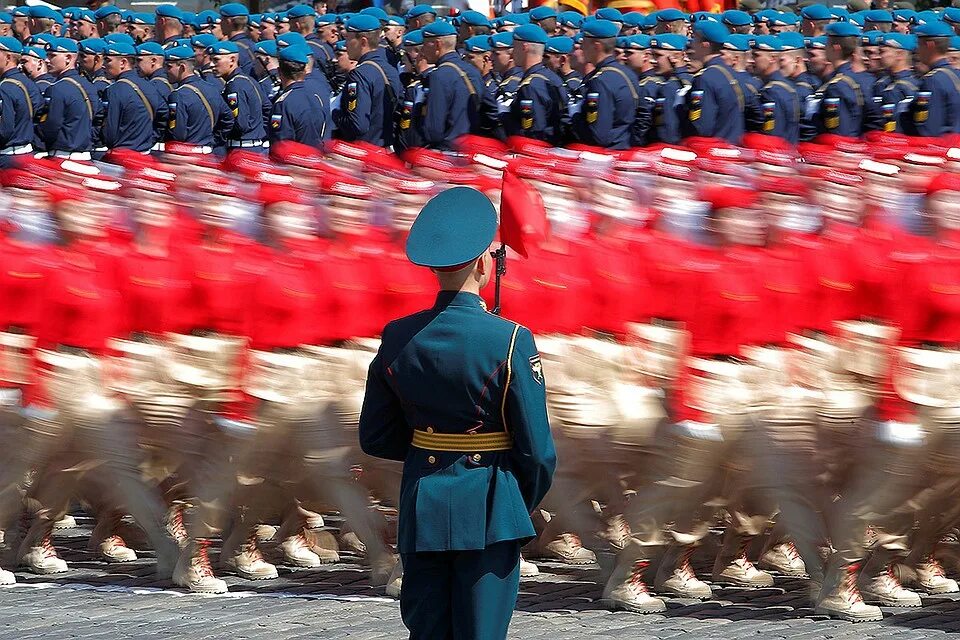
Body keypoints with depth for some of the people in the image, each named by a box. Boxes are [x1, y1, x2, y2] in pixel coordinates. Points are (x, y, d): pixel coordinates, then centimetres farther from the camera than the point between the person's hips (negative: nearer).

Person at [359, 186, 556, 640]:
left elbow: (375, 438, 7)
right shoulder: (510, 341, -14)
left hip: (421, 509, 4)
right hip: (489, 513, -4)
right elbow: (537, 449, -10)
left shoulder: (397, 339, -1)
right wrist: (526, 502, 8)